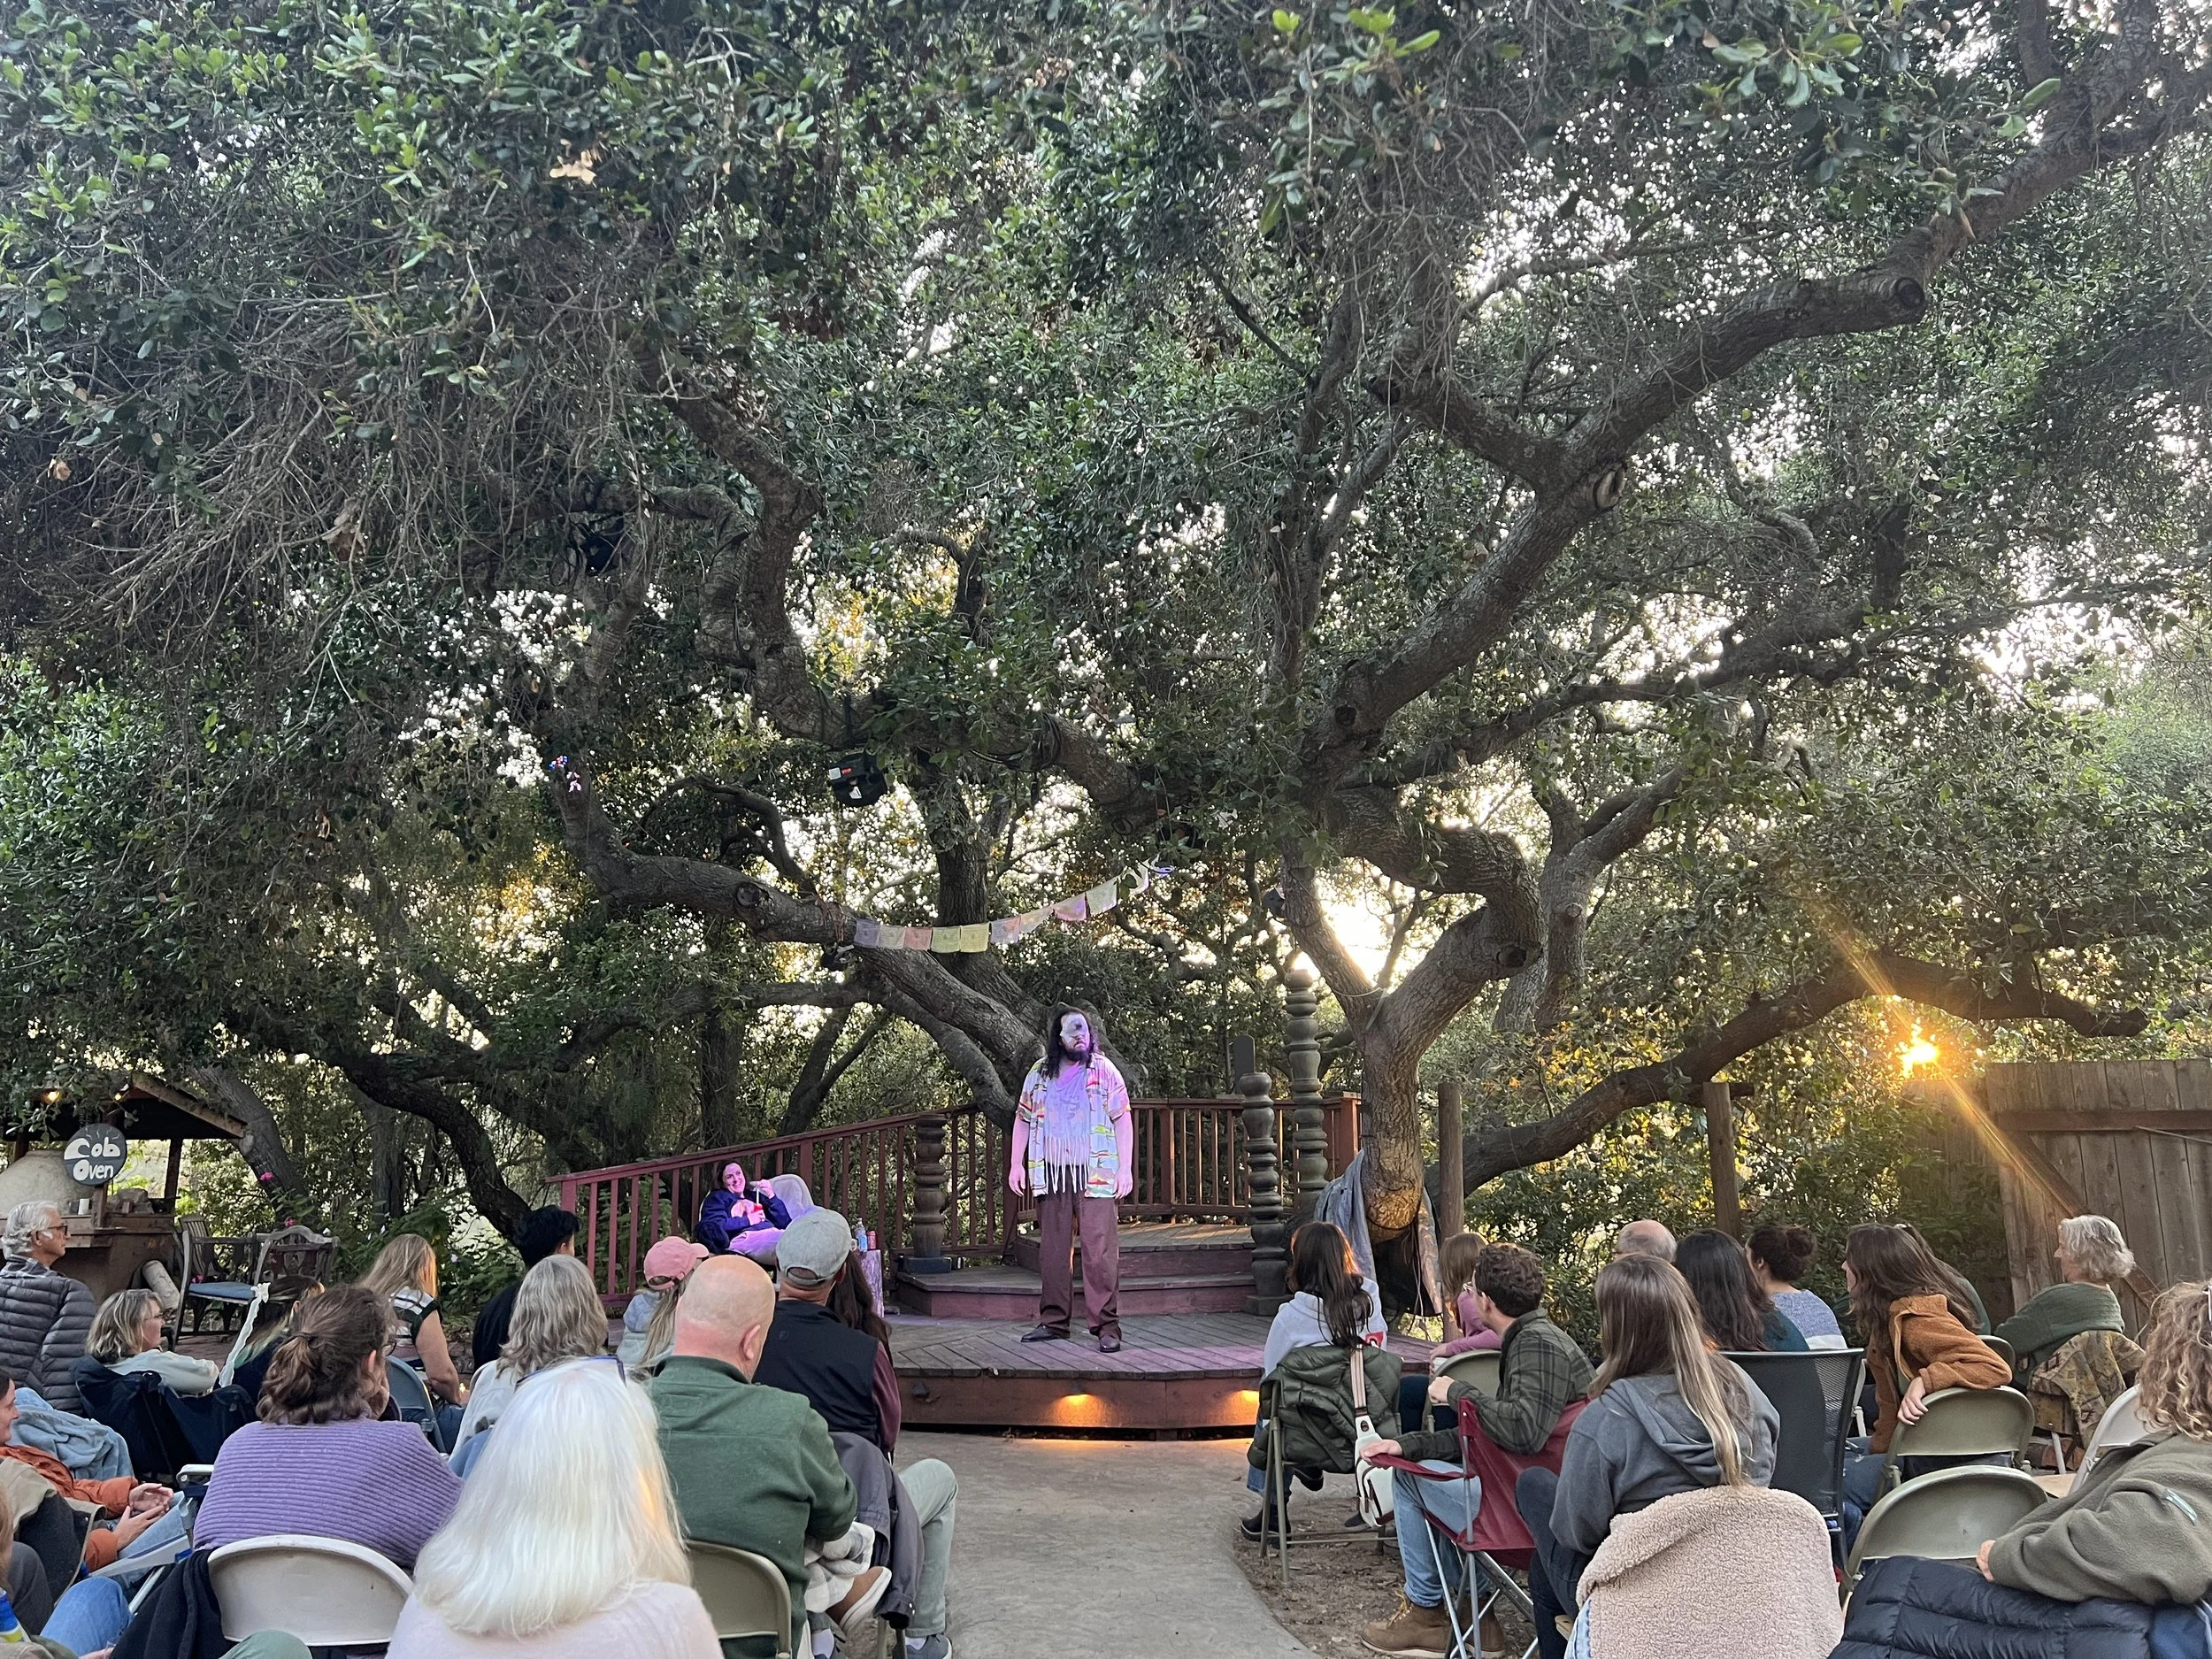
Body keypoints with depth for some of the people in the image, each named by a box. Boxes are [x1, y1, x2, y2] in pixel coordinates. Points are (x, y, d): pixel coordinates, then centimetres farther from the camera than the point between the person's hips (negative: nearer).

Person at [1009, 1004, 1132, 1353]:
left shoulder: (1104, 1071, 2)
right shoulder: (1039, 1074, 11)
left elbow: (1123, 1120, 1)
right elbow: (1023, 1119, 16)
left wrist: (1125, 1168, -7)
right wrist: (1016, 1164, 8)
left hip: (1095, 1175, -3)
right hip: (1051, 1174, 4)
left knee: (1100, 1251, -9)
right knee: (1052, 1249, 8)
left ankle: (1107, 1325, -6)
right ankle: (1053, 1321, 18)